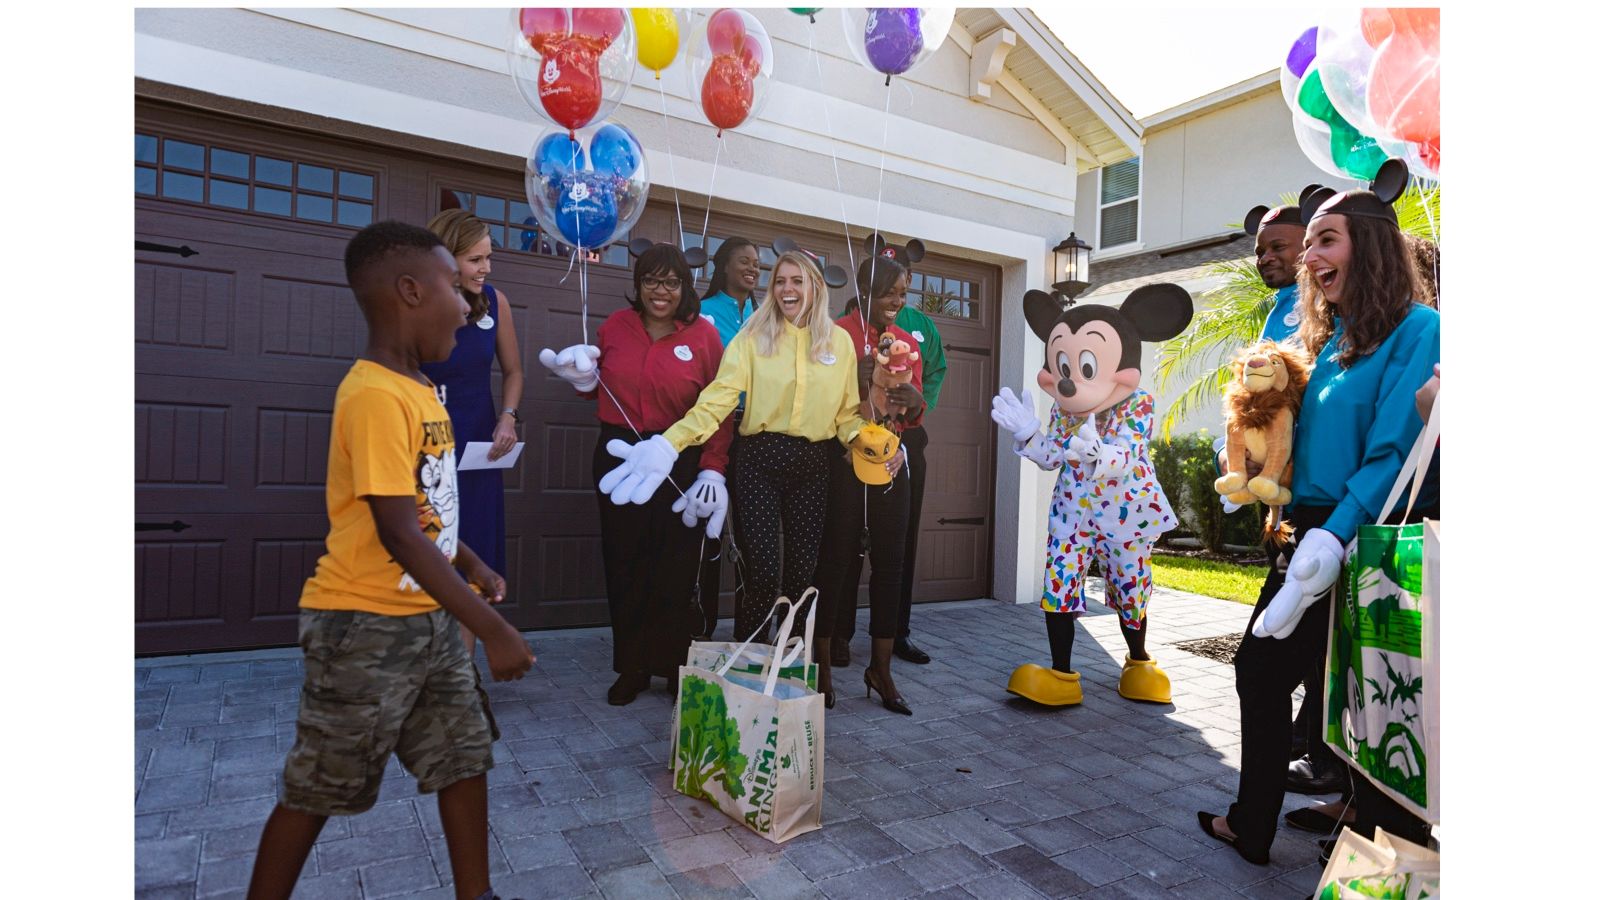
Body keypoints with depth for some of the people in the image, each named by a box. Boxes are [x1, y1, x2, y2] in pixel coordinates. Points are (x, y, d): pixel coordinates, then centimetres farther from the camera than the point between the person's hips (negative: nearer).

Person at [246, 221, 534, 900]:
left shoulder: (417, 387, 7)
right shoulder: (374, 394, -22)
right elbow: (400, 536, -27)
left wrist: (473, 566, 16)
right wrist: (492, 629, -24)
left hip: (428, 619, 9)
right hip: (366, 624, -9)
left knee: (464, 756, 15)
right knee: (318, 789, 10)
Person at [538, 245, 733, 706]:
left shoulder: (704, 335, -4)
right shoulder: (616, 325, 4)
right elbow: (597, 387, 16)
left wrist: (714, 469, -13)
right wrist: (584, 375, -6)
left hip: (680, 464, -3)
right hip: (618, 456, 3)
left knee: (675, 569, 5)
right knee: (624, 564, 9)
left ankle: (676, 667, 22)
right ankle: (632, 667, 24)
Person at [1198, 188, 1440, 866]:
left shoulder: (1416, 330, -11)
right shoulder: (1329, 338, 13)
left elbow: (1393, 454, -20)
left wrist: (1329, 546, -25)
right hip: (1311, 533, 7)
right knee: (1259, 669, 11)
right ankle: (1252, 825, 26)